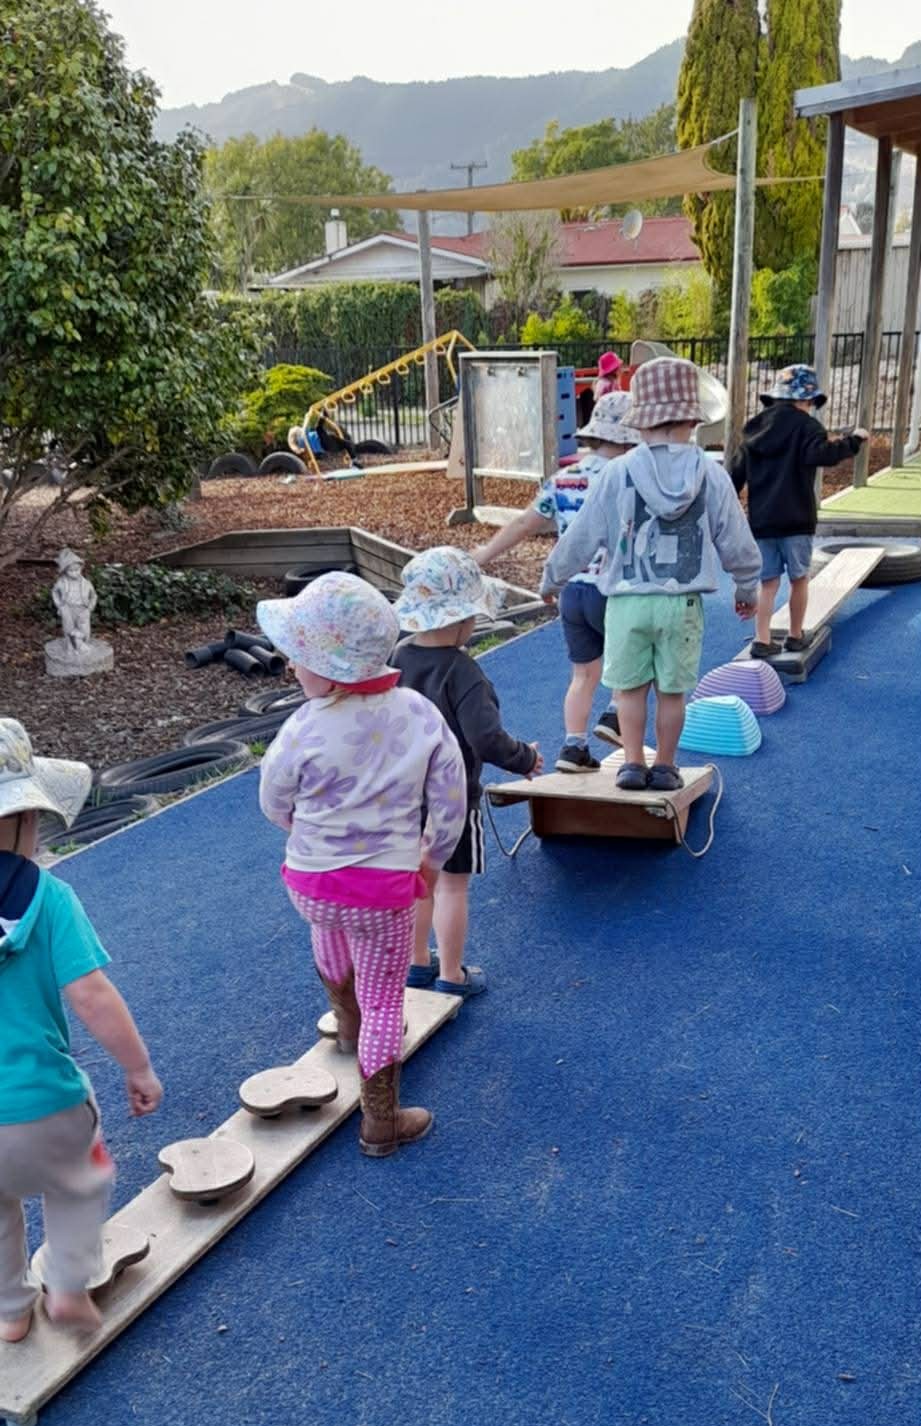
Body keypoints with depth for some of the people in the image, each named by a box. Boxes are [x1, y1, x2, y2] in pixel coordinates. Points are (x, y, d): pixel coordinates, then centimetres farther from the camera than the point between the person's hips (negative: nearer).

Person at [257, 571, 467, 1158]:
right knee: (383, 1001, 14)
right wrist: (432, 857, 12)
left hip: (310, 882, 1)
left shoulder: (305, 730, -20)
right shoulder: (421, 714, -13)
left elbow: (276, 805, -2)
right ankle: (381, 1123, 27)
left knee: (332, 954, 34)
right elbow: (452, 800, -6)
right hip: (386, 888, -1)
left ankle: (348, 1027, 62)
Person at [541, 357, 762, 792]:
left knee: (630, 686, 13)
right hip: (682, 602, 1)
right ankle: (664, 767, 20)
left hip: (627, 600, -1)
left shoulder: (617, 472, -7)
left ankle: (633, 763, 13)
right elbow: (736, 543, 4)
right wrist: (747, 588, 22)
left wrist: (551, 579, 15)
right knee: (672, 690, 12)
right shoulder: (712, 475, -3)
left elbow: (581, 537, -1)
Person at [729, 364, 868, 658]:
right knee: (799, 579, 11)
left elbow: (736, 475, 13)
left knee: (769, 582, 8)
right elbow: (821, 454, -26)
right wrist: (853, 441, -14)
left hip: (760, 520, 5)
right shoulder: (805, 425, -7)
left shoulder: (756, 428, 12)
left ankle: (762, 640, 1)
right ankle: (795, 637, 19)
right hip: (795, 520, -5)